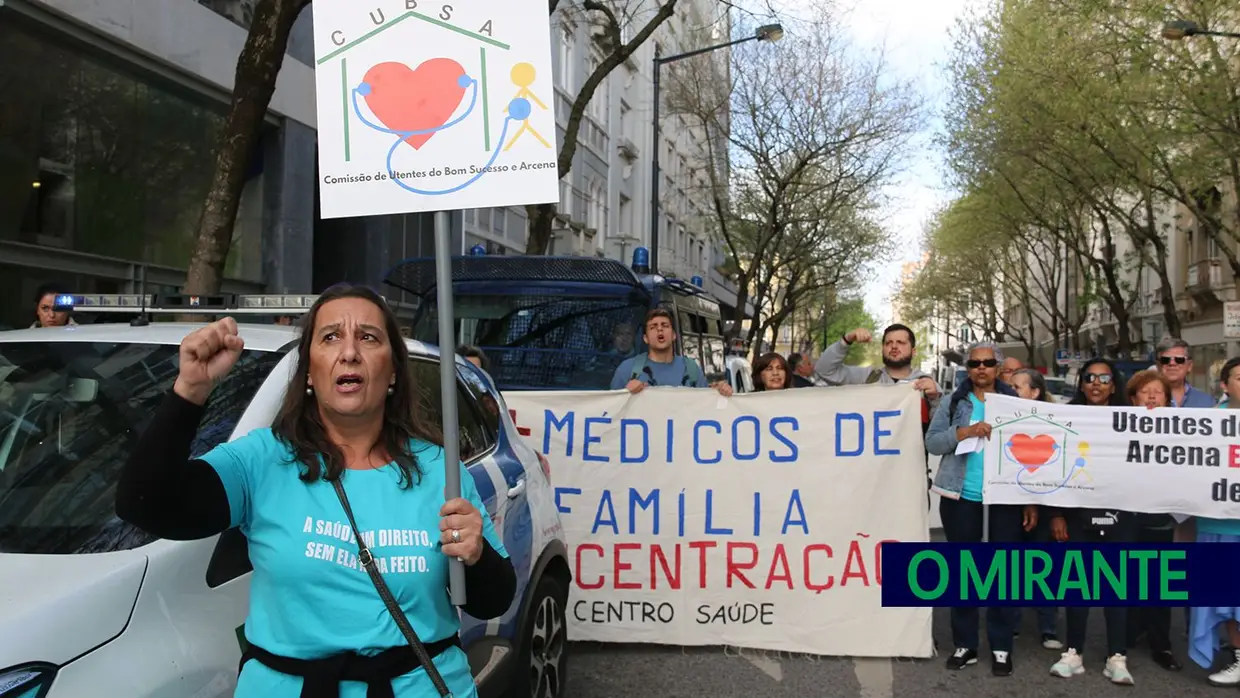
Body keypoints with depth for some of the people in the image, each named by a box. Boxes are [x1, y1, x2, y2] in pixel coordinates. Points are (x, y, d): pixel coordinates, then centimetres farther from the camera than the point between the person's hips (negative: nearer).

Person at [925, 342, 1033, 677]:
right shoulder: (953, 402, 6)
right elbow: (932, 441, -4)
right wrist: (965, 431, -19)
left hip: (1006, 499, 0)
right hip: (961, 498, 1)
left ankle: (1001, 647, 15)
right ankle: (964, 644, 20)